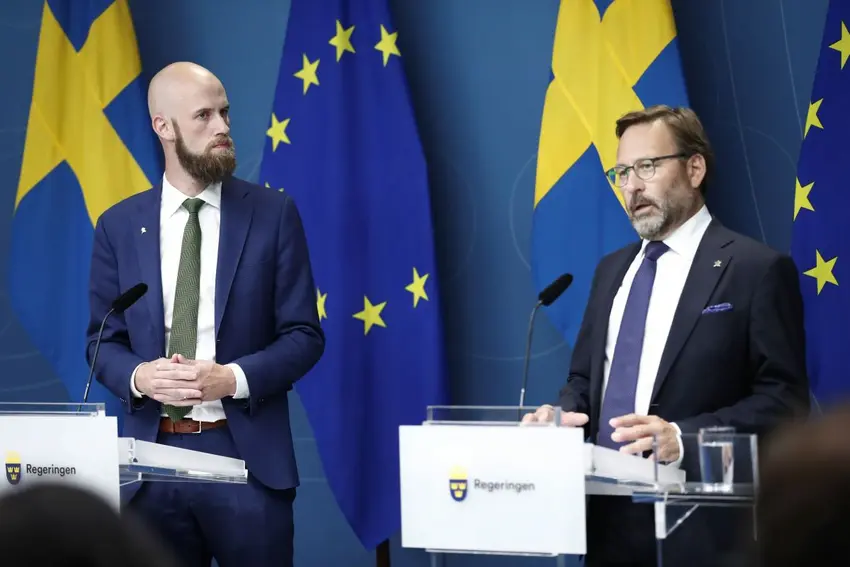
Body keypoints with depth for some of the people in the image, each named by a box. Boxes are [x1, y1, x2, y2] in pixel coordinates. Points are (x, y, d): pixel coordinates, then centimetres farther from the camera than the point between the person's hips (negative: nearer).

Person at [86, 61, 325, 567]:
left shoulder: (273, 214, 1)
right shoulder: (120, 226, 6)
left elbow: (304, 335, 0)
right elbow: (103, 340, 9)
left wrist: (234, 378, -16)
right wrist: (138, 374, -13)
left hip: (247, 453, -1)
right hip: (153, 454, 2)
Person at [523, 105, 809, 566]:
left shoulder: (757, 269, -6)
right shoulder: (612, 269, 15)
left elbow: (784, 399, -11)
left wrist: (683, 438, -23)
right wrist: (563, 414, -3)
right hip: (606, 513, 6)